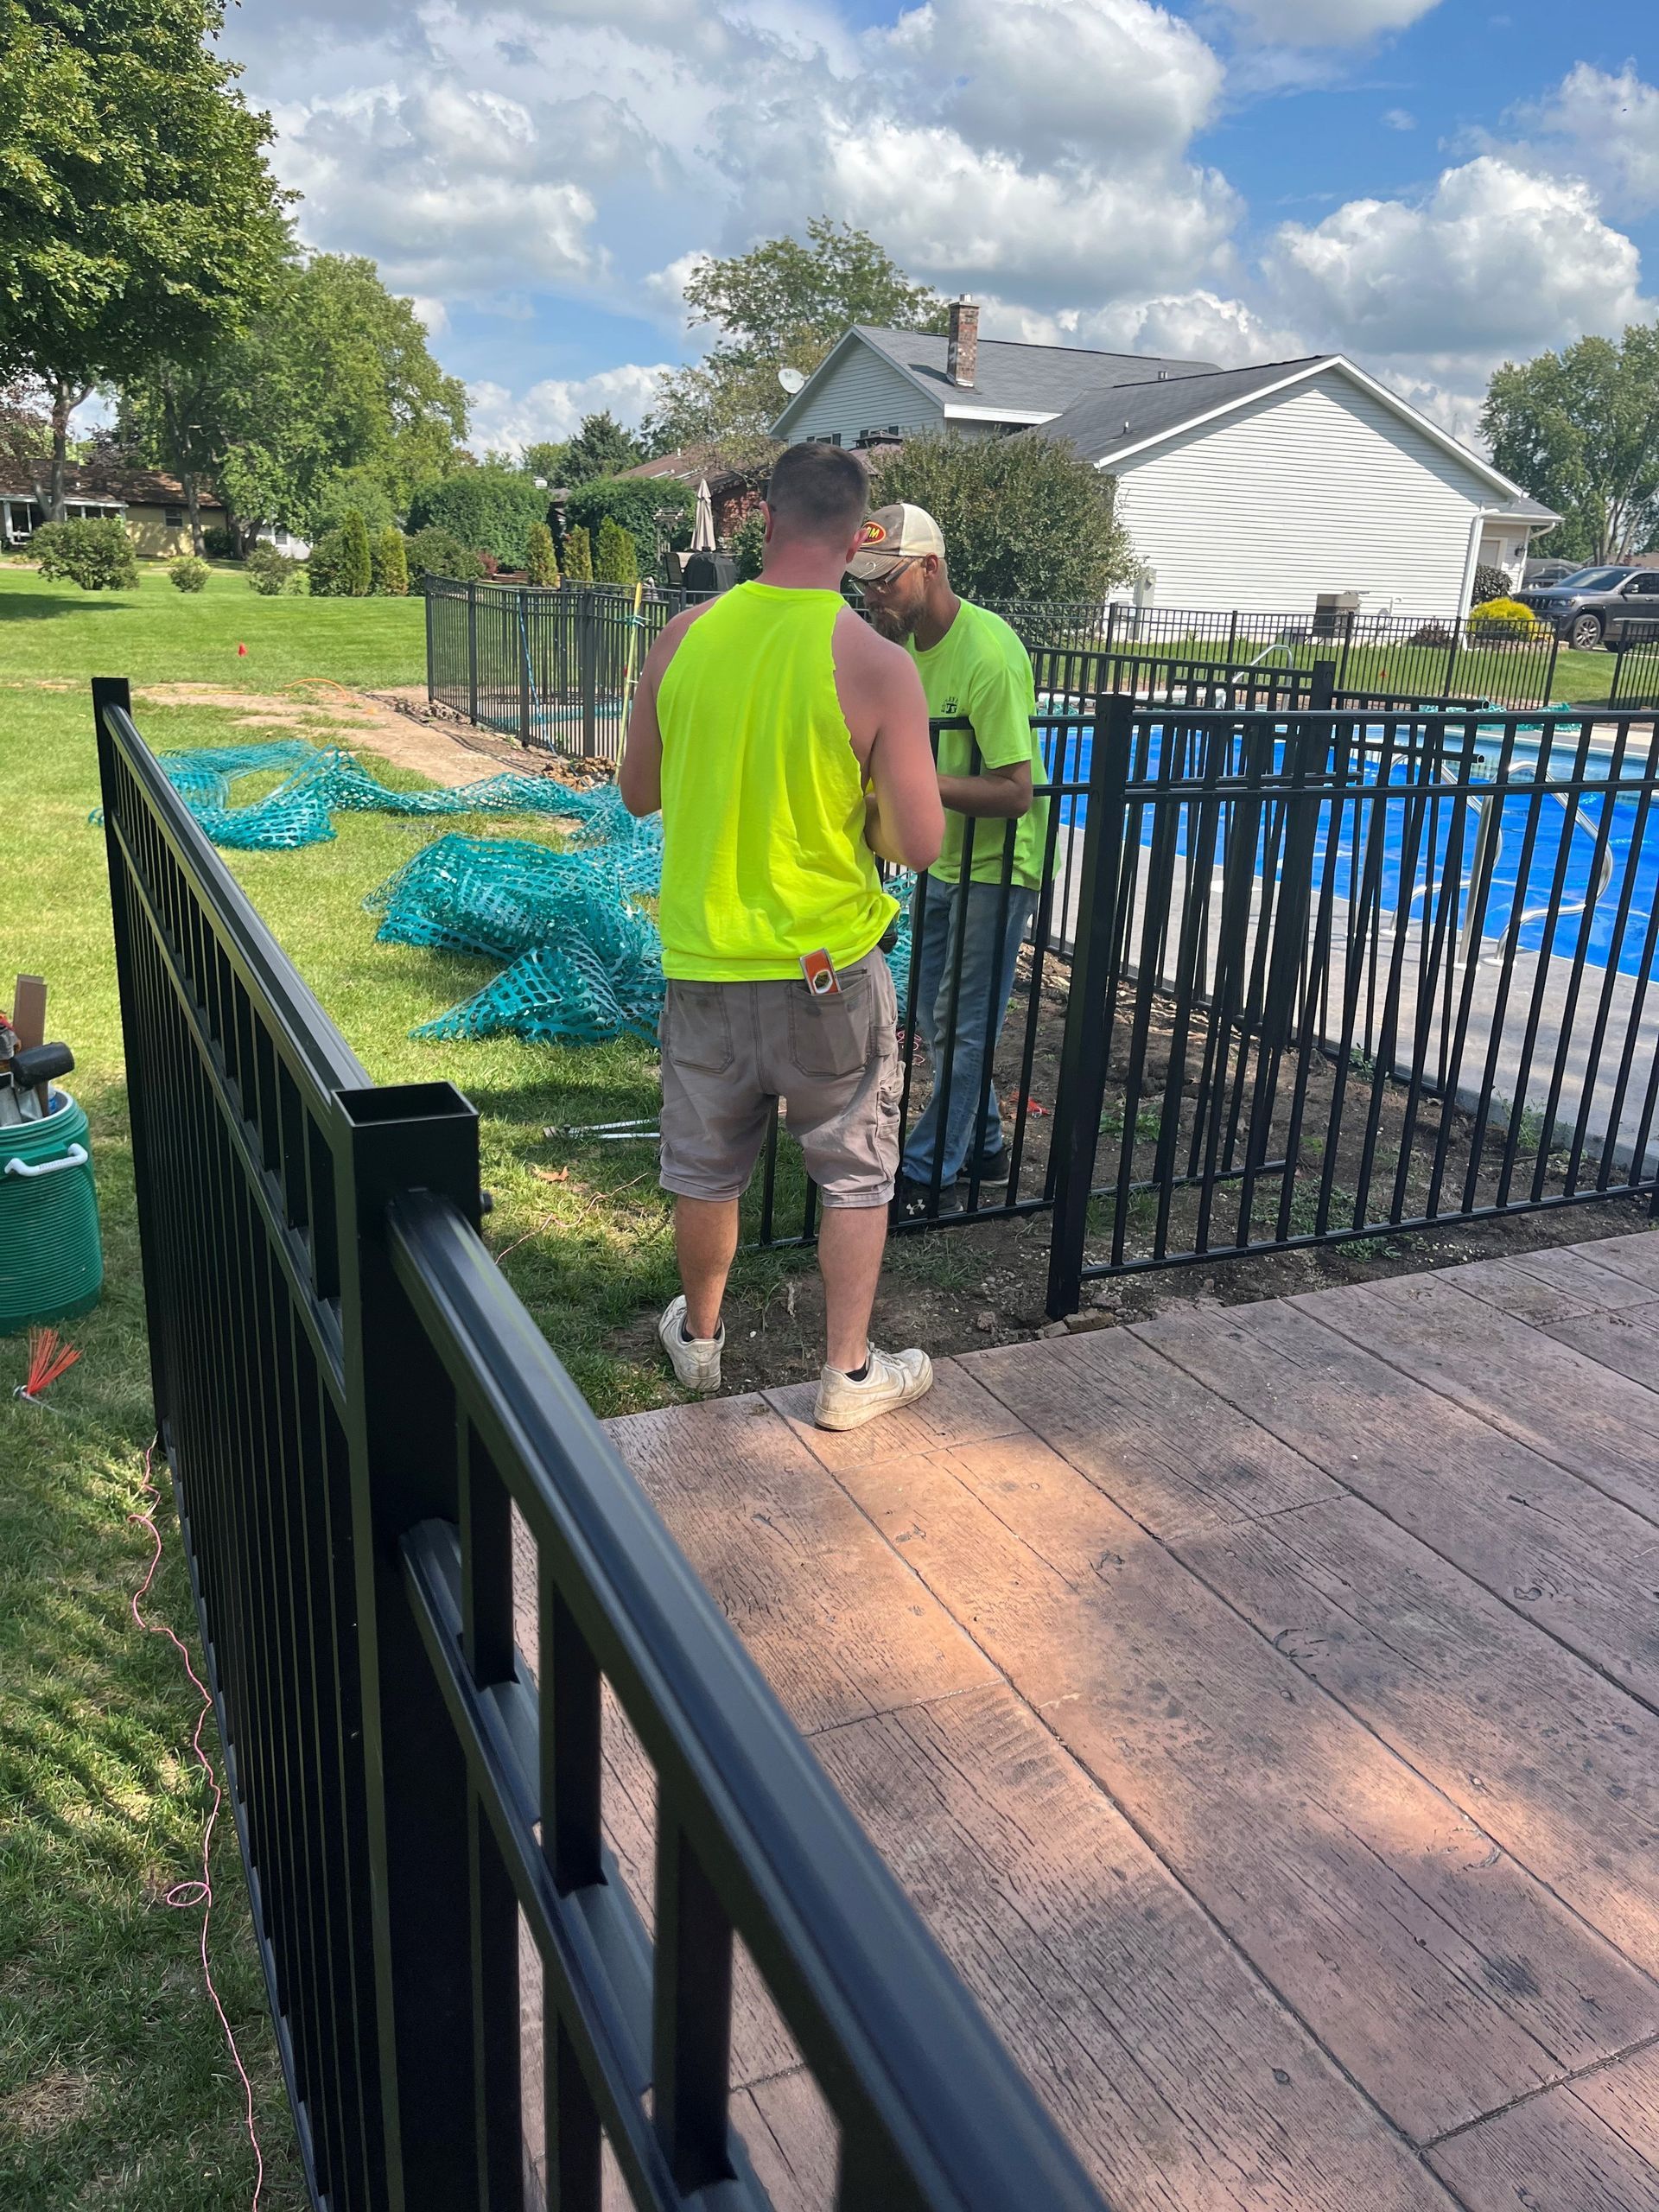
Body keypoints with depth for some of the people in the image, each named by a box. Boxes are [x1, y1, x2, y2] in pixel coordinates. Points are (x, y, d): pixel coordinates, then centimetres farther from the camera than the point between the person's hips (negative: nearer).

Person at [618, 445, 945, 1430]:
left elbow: (638, 792, 7)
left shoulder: (685, 638, -5)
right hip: (829, 965, -3)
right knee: (857, 1171, 15)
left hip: (704, 959, 3)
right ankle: (850, 1373, 23)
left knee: (708, 1167, 20)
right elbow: (919, 844, -14)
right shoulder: (877, 665, -15)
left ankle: (701, 1336, 40)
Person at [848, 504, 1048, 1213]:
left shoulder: (987, 655, -26)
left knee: (965, 1026, -1)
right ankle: (981, 1150, 30)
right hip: (944, 858, 9)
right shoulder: (911, 640, 1)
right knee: (936, 1016, 15)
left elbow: (1016, 791, -29)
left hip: (995, 867, -9)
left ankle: (930, 1177, 9)